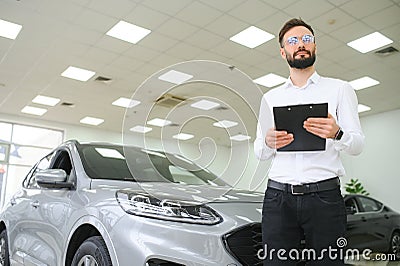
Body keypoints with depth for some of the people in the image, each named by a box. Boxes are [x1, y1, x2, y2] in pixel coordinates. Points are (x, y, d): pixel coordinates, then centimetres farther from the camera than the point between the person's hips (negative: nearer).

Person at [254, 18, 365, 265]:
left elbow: (358, 145, 2)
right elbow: (259, 153, 13)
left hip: (324, 196, -1)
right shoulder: (270, 98, 16)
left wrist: (337, 134, -21)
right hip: (278, 196, 2)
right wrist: (268, 143, -10)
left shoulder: (340, 89, 9)